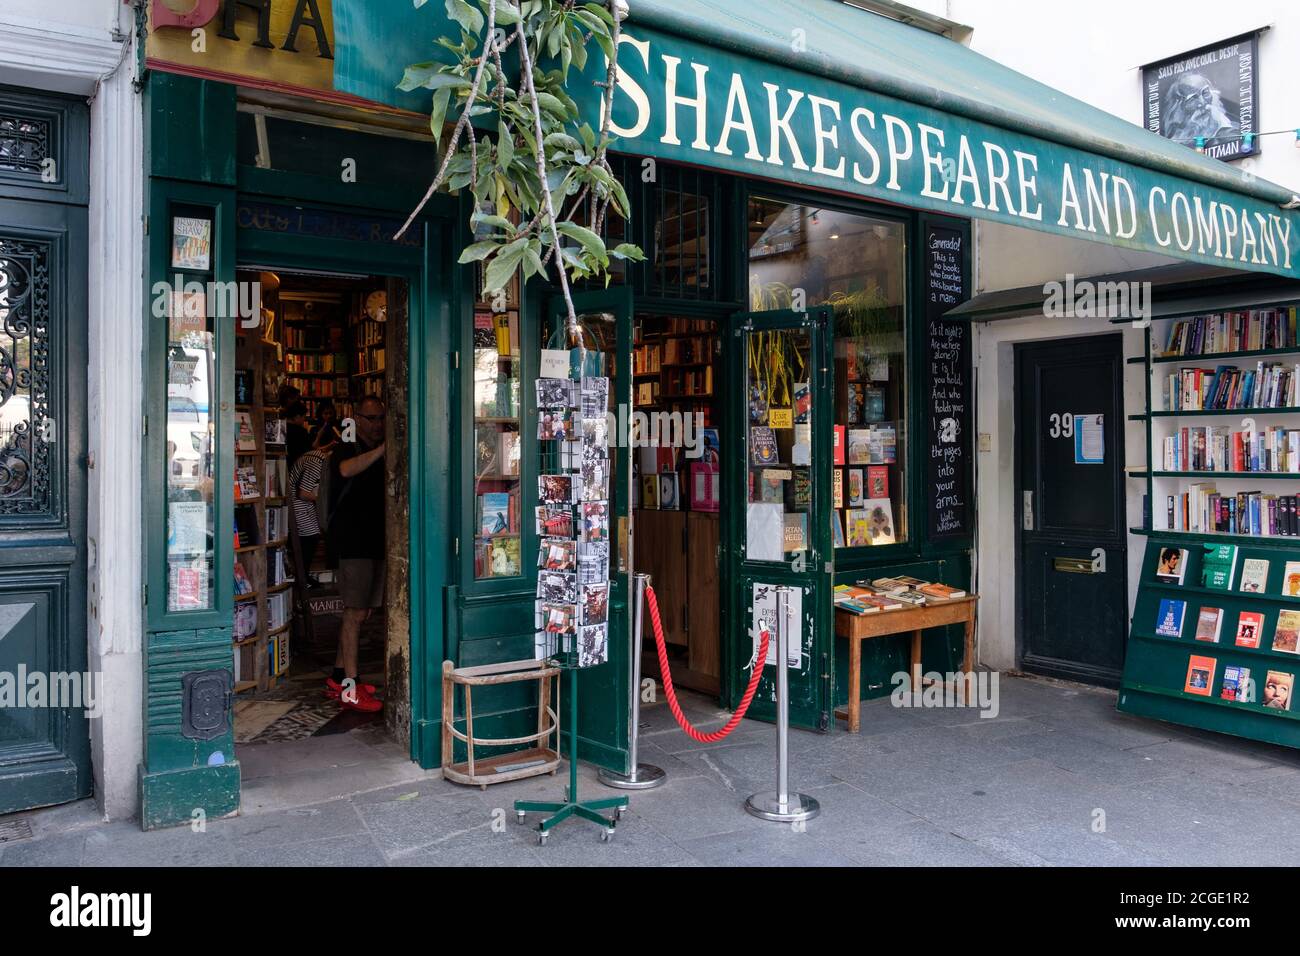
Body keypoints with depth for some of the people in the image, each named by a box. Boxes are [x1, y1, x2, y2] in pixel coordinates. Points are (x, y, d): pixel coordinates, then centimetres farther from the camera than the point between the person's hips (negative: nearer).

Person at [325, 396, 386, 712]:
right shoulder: (347, 449, -4)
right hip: (353, 541, -8)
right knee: (356, 613, -9)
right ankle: (349, 687, -6)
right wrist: (382, 449, -39)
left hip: (377, 542, 8)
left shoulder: (383, 456, 18)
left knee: (361, 613, 11)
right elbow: (347, 470, -29)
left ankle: (337, 677, 20)